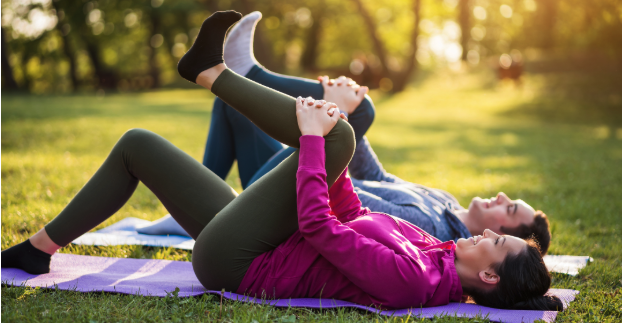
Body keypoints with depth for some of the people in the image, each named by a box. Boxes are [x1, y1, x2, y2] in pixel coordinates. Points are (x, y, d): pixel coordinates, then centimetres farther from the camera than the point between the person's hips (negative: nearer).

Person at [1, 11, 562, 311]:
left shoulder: (408, 278, -27)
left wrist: (315, 139, -21)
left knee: (340, 136, -19)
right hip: (255, 249, 9)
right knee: (137, 143, 15)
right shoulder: (435, 253, 1)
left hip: (232, 262, -9)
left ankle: (211, 71, -1)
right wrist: (321, 141, 8)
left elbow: (317, 226, -29)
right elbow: (354, 216, 11)